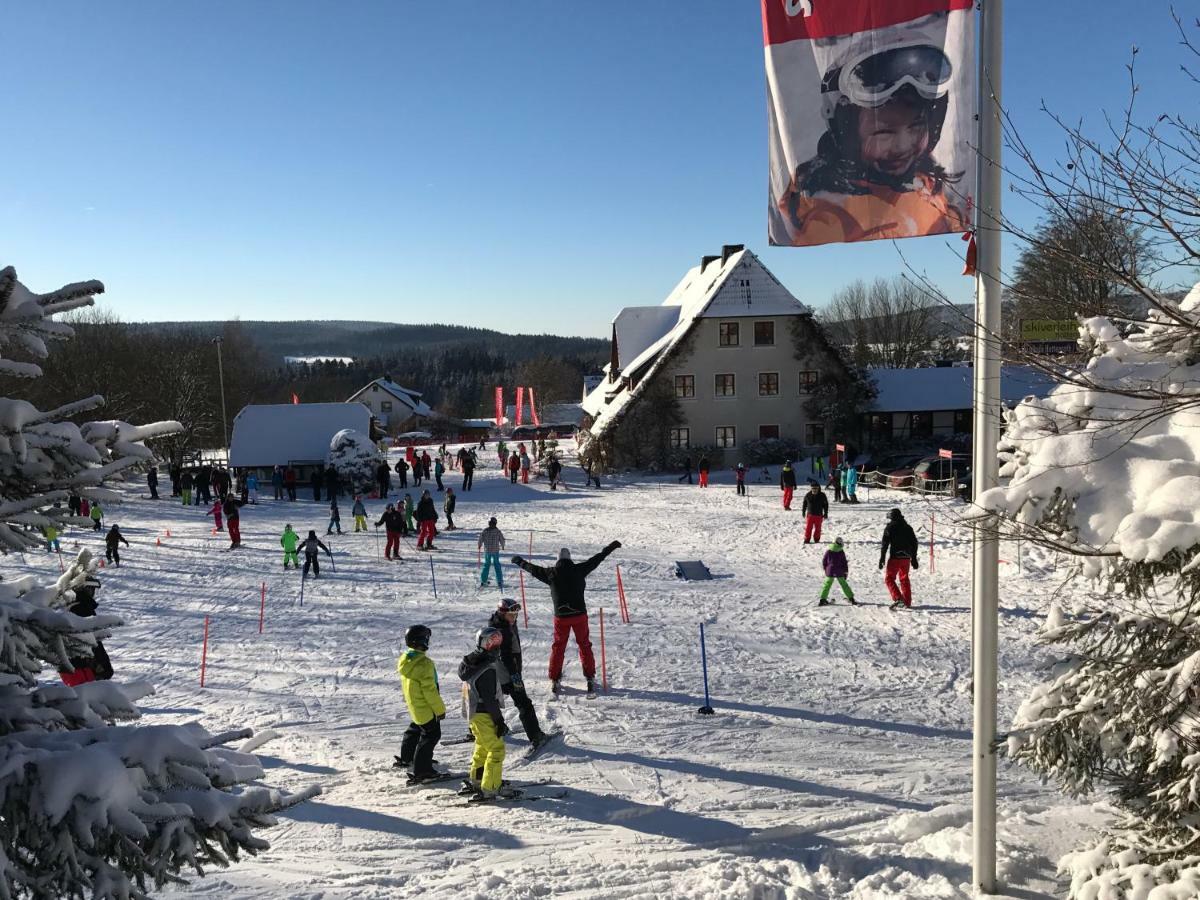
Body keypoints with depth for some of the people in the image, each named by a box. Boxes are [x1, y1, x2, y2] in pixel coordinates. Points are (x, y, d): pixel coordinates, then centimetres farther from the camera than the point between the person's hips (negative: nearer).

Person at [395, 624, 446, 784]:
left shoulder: (405, 659, -1)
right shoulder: (424, 663, -29)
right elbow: (429, 690, -25)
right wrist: (440, 709, -15)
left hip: (413, 705, 9)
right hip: (425, 708, -9)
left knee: (416, 729, 28)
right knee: (431, 734, 0)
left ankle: (406, 758, 45)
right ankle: (420, 771, 2)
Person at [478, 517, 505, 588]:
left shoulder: (485, 531, -7)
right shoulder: (498, 531, -7)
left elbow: (480, 539, -2)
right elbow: (502, 540, 1)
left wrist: (479, 546, 19)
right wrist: (502, 546, 22)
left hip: (487, 551, 1)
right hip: (495, 551, -1)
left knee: (486, 565, 14)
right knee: (497, 565, 8)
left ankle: (483, 580, 13)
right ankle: (499, 581, 3)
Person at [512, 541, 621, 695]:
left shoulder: (551, 573, -2)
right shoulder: (579, 570, -4)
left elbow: (534, 569, 11)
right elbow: (597, 559, 3)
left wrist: (520, 562, 28)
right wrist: (612, 547, 12)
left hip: (561, 617, 1)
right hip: (579, 614, 0)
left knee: (558, 647, 14)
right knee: (584, 645, 12)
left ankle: (554, 679, 15)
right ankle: (590, 678, 12)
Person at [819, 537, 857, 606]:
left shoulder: (828, 551, -5)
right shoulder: (841, 552, -9)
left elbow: (824, 561, 1)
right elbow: (844, 562, -3)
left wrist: (825, 568, 15)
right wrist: (846, 571, 6)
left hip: (830, 572, 1)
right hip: (839, 572, -1)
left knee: (827, 585, 9)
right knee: (844, 584, 11)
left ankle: (823, 599, 4)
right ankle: (851, 598, 12)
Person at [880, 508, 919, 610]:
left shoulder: (890, 527, -4)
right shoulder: (908, 527, 11)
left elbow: (884, 544, -9)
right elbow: (914, 543, 15)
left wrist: (882, 558, -5)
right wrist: (914, 559, 21)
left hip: (895, 557, -5)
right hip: (906, 557, 5)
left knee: (889, 579, -1)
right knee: (904, 579, 16)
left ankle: (897, 598, -20)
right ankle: (907, 602, 16)